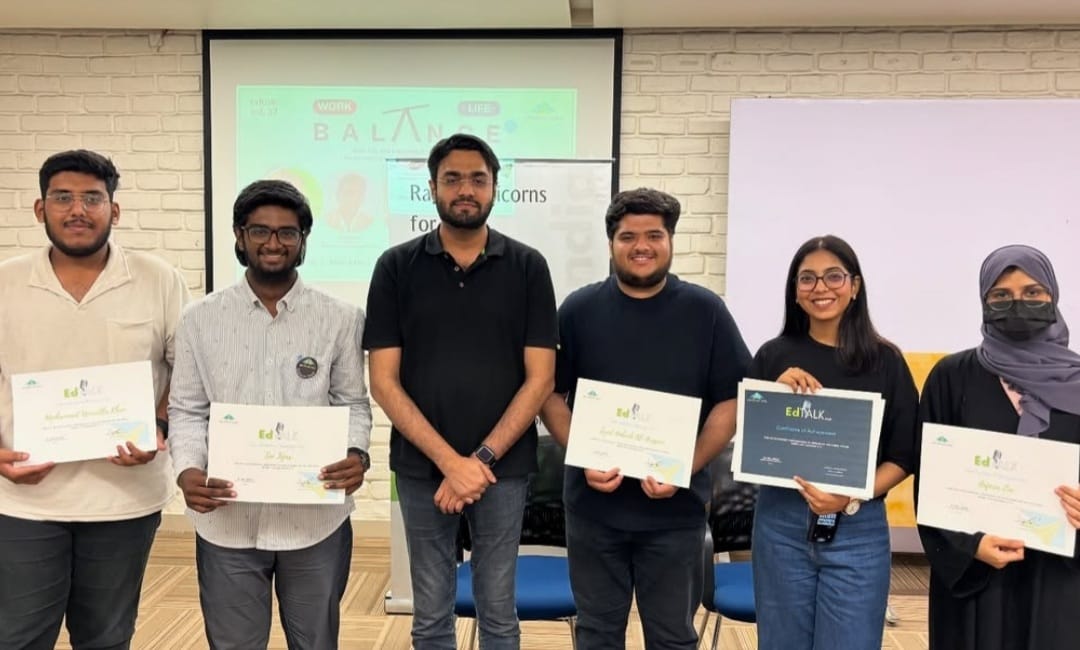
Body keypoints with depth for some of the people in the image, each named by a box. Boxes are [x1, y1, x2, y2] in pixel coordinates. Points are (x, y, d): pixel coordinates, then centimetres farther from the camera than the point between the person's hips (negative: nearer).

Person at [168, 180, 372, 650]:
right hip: (227, 520, 1)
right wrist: (186, 469, -13)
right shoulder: (201, 320, 3)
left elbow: (353, 402, 4)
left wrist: (357, 453, -16)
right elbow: (187, 410, 5)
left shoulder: (341, 319, 1)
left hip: (317, 519, 0)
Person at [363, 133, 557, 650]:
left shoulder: (527, 267, -1)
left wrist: (482, 459, -12)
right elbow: (384, 382, -5)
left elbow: (539, 378, -4)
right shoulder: (396, 267, -1)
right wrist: (449, 460, -13)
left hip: (503, 467, 0)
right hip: (421, 467, 0)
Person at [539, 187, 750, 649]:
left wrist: (686, 470, -14)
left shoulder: (706, 311, -1)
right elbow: (550, 394, 3)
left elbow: (731, 401, -1)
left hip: (676, 509, 0)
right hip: (593, 504, 1)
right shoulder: (578, 310, 1)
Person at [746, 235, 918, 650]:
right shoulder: (774, 355, 0)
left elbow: (904, 456, 1)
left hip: (858, 530, -1)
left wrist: (851, 499, -14)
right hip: (781, 525, 1)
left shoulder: (885, 360, -1)